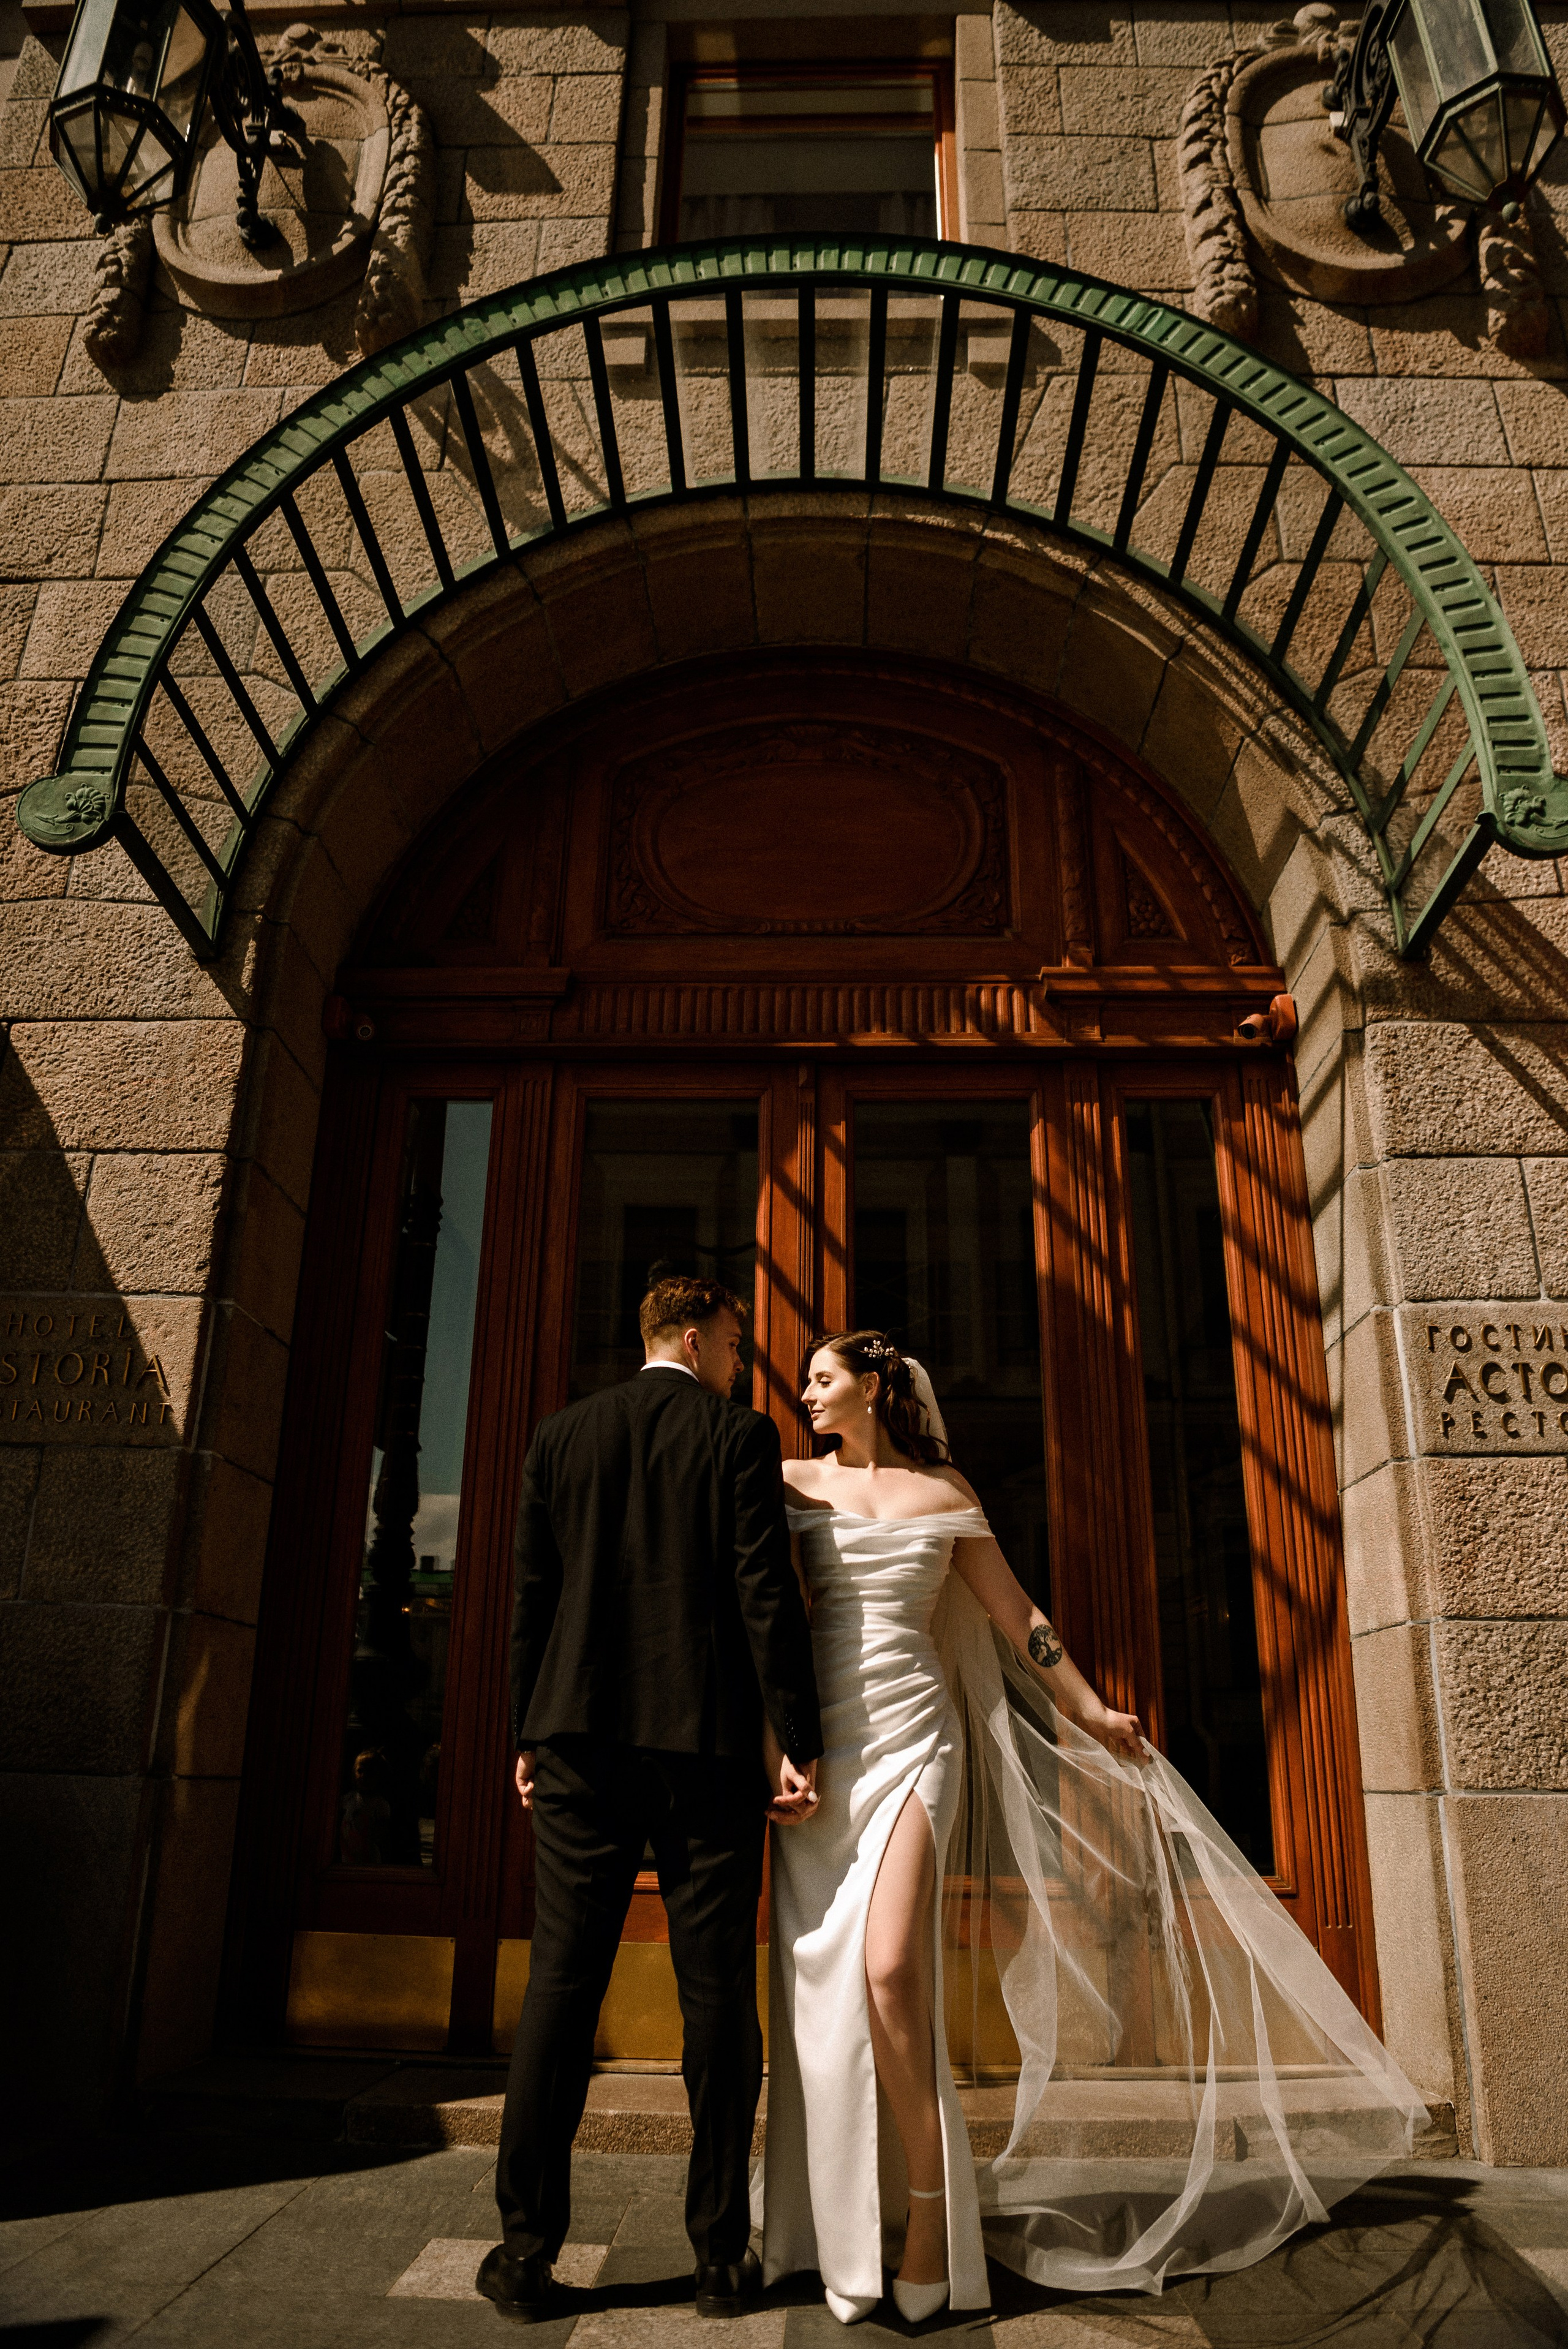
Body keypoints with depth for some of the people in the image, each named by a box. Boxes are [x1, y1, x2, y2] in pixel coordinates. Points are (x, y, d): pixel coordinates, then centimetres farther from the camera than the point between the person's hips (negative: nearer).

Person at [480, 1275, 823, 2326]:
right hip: (706, 1742, -3)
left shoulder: (562, 1435, 8)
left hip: (581, 1737, 3)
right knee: (718, 1994, 6)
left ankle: (528, 2251, 11)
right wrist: (798, 1744, -6)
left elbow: (531, 1598, 8)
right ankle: (723, 2256, 14)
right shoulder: (741, 1437, -2)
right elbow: (767, 1596, -9)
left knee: (560, 1983, 6)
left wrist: (529, 1735, 15)